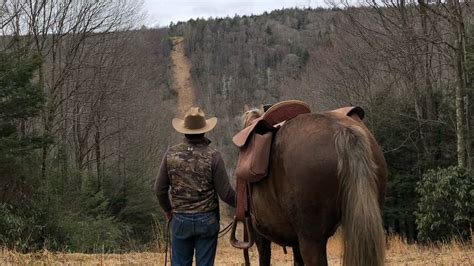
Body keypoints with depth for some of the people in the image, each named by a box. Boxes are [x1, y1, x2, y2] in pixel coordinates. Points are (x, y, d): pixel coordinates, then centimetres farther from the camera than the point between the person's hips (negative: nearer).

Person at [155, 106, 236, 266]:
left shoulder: (171, 154, -4)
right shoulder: (212, 156, -11)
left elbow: (160, 190, 2)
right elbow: (225, 193, -10)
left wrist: (167, 210, 20)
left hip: (180, 220, 2)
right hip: (207, 220, -2)